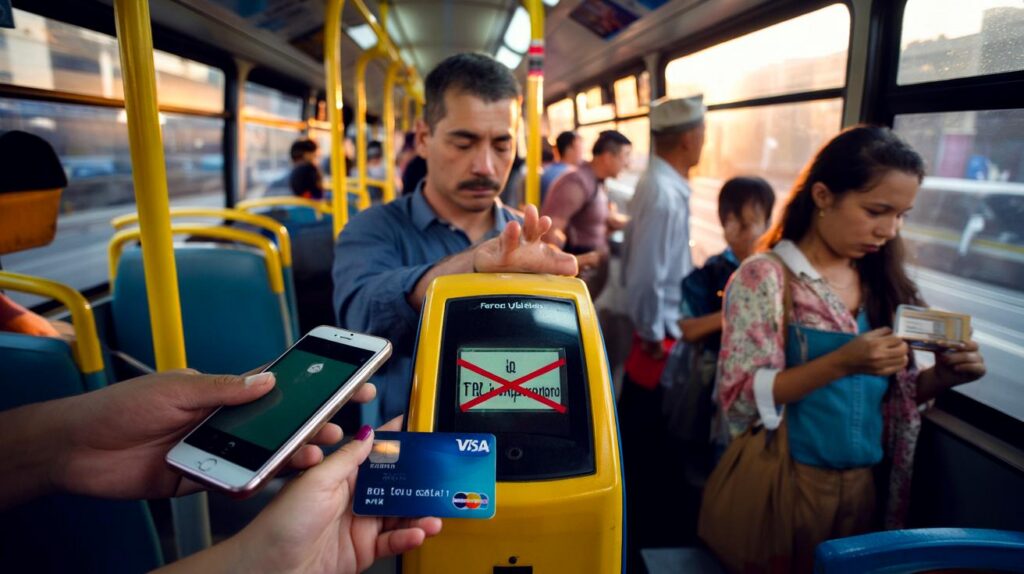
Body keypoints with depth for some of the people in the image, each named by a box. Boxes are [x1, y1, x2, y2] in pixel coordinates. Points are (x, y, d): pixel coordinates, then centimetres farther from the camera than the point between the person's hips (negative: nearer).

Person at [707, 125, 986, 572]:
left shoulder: (882, 284, 3)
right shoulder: (765, 277, -15)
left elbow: (890, 393, 10)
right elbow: (739, 398, -19)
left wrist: (941, 378, -10)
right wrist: (841, 362, -28)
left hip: (864, 482, 6)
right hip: (785, 480, -5)